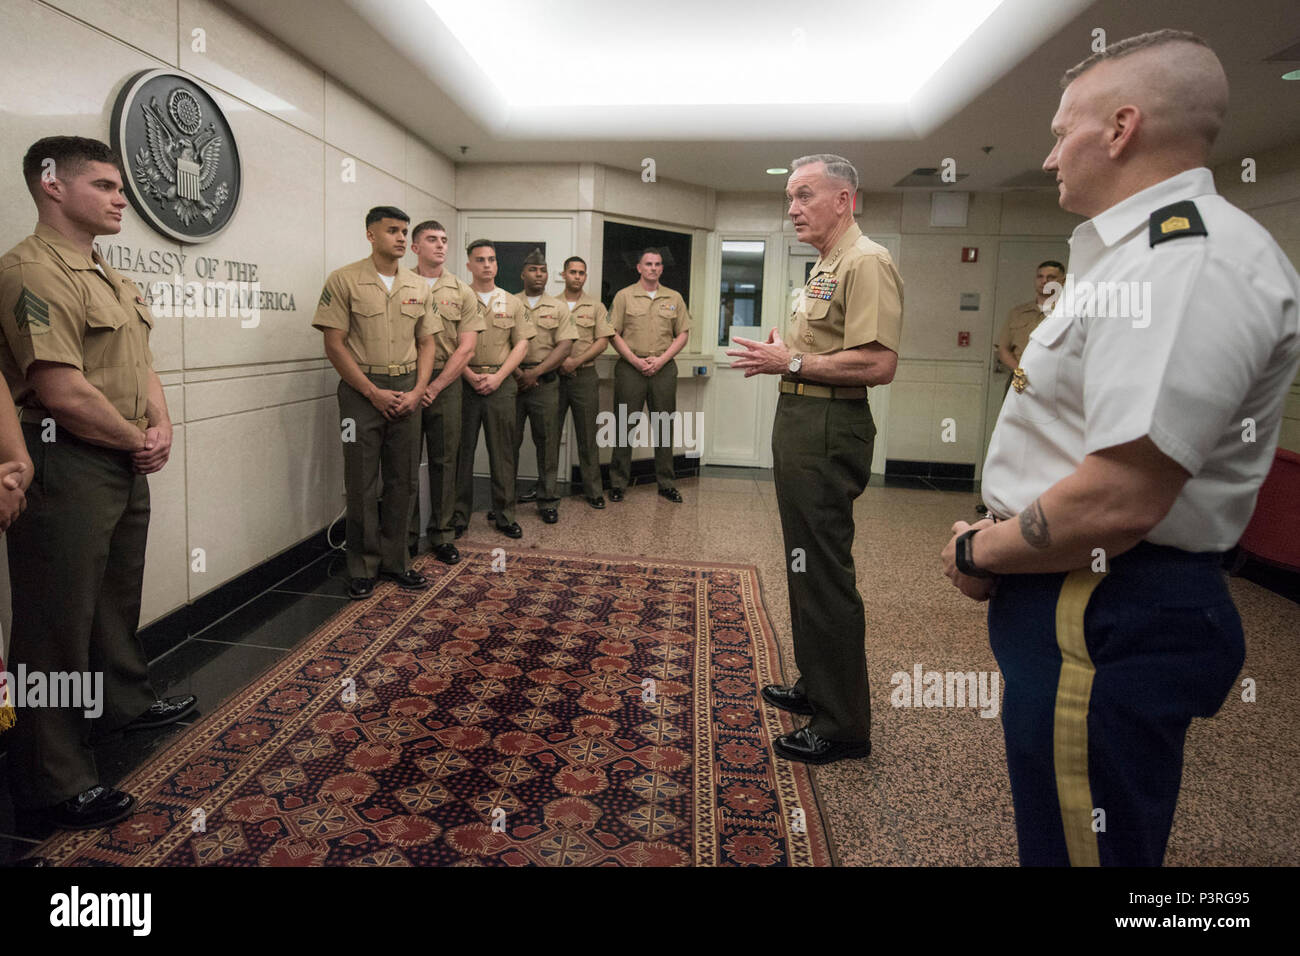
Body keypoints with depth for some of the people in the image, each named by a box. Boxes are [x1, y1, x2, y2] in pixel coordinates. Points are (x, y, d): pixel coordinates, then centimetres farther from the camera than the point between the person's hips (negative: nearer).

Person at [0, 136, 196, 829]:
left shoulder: (110, 278, 14)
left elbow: (142, 363, 17)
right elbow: (63, 392, -23)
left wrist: (160, 428, 0)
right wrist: (137, 442, -10)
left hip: (126, 466, 9)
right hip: (67, 468, -9)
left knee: (119, 595, 24)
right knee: (59, 619, 0)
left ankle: (126, 700, 44)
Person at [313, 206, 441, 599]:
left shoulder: (419, 287, 10)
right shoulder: (345, 280, -4)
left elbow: (427, 343, 12)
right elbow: (334, 345, -8)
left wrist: (417, 390, -3)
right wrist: (374, 392, -12)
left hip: (407, 392, 4)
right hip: (362, 391, -4)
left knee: (404, 481, 8)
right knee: (362, 484, 1)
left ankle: (395, 560, 20)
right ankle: (363, 568, 13)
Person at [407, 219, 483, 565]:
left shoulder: (462, 291, 7)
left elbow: (466, 347, 1)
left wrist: (435, 386, -8)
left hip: (446, 383, 1)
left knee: (444, 460, 5)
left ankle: (442, 534, 16)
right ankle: (406, 534, 16)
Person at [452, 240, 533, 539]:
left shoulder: (512, 303, 11)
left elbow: (521, 344, 6)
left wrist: (497, 377, -7)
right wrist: (470, 376, -12)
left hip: (501, 383, 2)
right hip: (464, 381, -1)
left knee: (502, 450, 5)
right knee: (462, 449, 2)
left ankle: (504, 514, 15)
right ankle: (458, 515, 12)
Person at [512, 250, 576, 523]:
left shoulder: (558, 308, 9)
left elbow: (564, 346, 0)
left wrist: (535, 372, -11)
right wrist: (517, 372, -12)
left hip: (545, 382, 0)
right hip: (513, 380, 0)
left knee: (548, 442, 2)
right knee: (509, 441, 3)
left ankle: (548, 501, 12)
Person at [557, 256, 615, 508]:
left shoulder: (596, 307, 7)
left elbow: (603, 341, -1)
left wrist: (577, 361, -13)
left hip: (585, 376, -1)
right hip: (554, 375, 1)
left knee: (587, 437, 3)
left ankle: (593, 490, 9)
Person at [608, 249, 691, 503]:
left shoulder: (674, 298, 12)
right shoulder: (624, 296, 5)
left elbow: (683, 334, 9)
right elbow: (613, 334, 0)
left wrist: (661, 360, -5)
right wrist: (636, 360, -10)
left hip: (664, 368, 2)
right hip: (630, 367, -2)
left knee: (664, 426, 6)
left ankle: (666, 484, 15)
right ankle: (618, 483, 9)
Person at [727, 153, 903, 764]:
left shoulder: (865, 262, -14)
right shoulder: (825, 267, 19)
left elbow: (878, 364, -25)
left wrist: (792, 363, -17)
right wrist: (781, 356, 12)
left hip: (828, 432, -11)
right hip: (800, 422, 11)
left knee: (825, 575, -5)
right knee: (806, 566, 18)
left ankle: (843, 725, 7)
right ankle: (815, 687, 33)